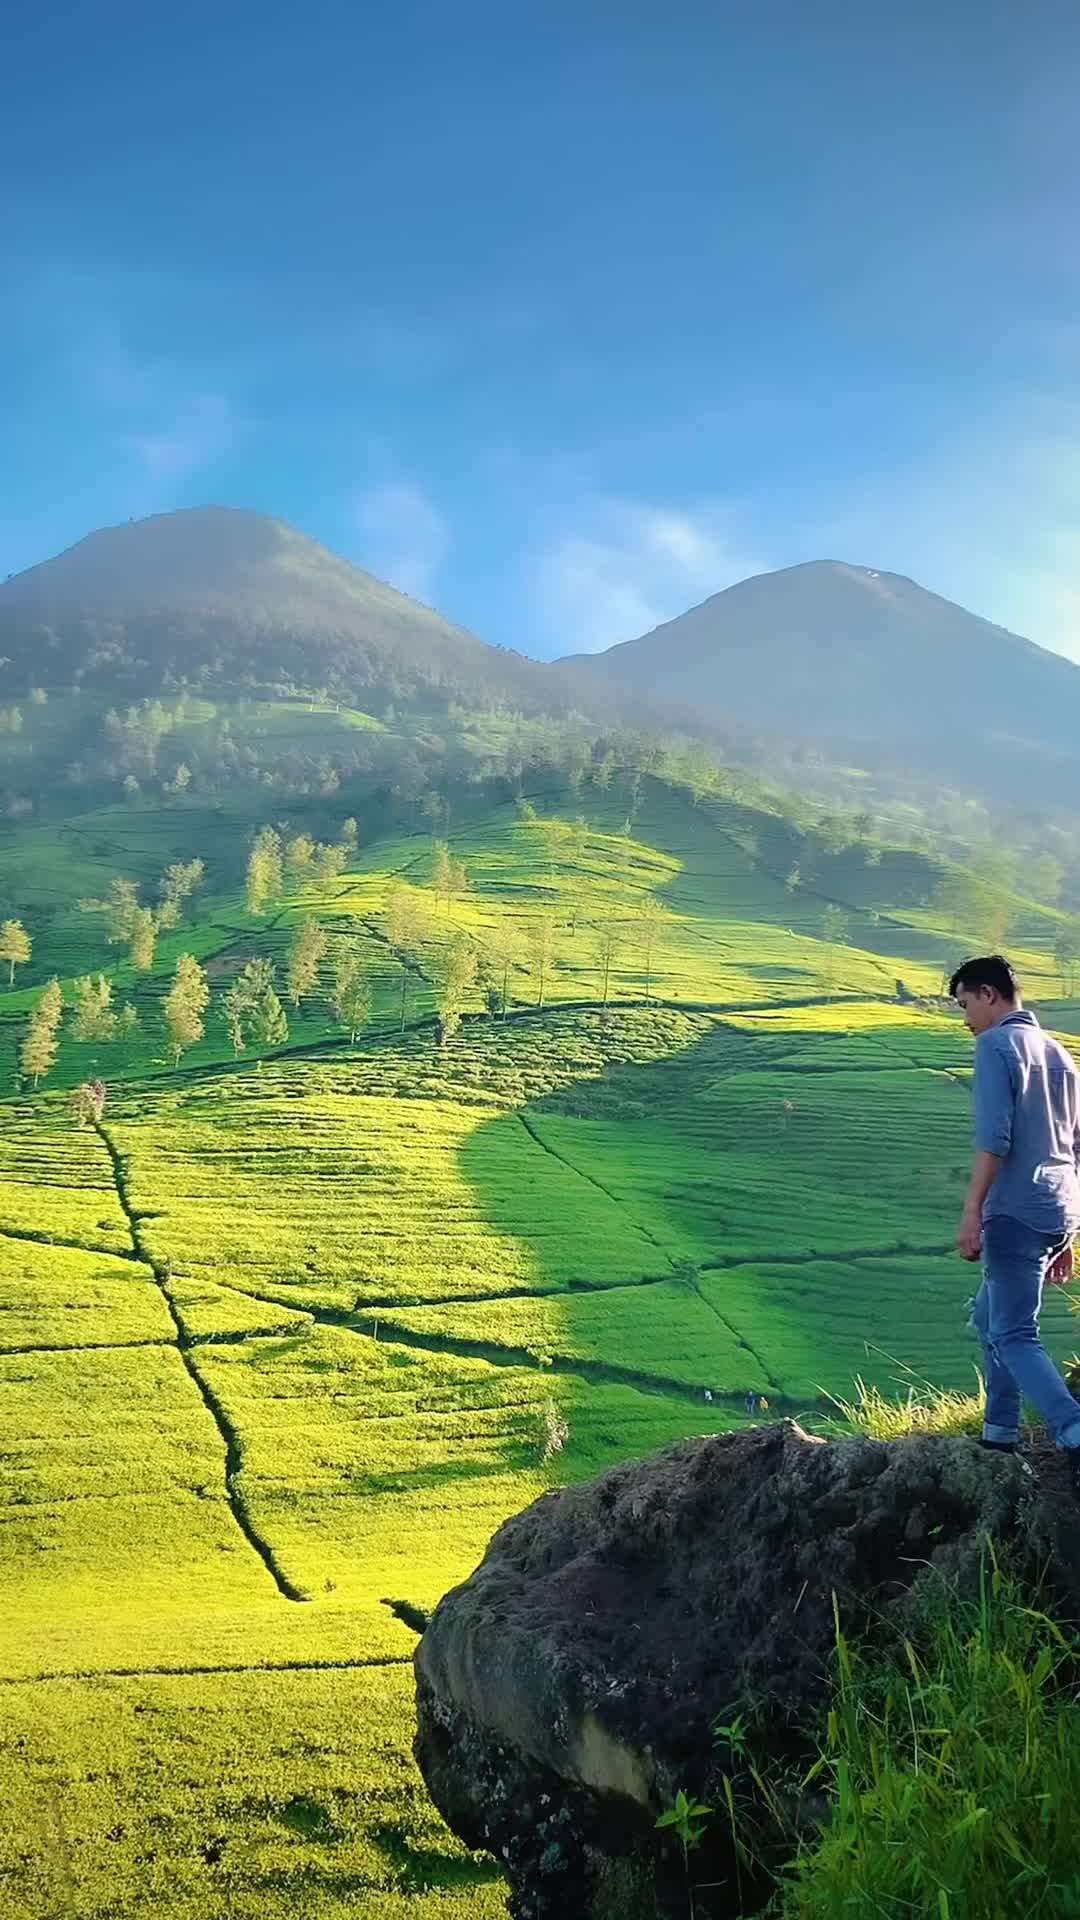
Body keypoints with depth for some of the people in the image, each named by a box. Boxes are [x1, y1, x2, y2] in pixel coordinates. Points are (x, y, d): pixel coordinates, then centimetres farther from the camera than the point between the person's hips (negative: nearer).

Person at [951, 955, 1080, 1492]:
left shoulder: (996, 1044, -6)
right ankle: (999, 1434, 22)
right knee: (989, 1316, 21)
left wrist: (972, 1212, -19)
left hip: (1016, 1213, -8)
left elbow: (994, 1136, -17)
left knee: (1014, 1336, -8)